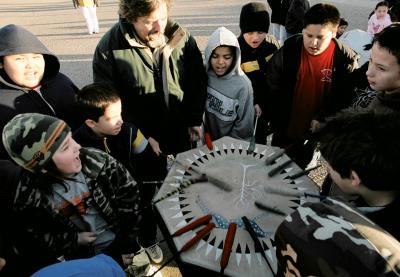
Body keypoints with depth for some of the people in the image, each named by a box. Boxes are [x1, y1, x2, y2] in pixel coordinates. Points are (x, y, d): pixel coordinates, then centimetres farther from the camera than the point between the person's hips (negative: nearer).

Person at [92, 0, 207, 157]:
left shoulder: (181, 37, -9)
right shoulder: (108, 48, -17)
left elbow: (198, 82, 1)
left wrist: (195, 121, 0)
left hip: (183, 134, 3)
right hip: (142, 141, -2)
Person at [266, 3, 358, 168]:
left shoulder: (345, 59, -14)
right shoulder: (289, 49, -13)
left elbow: (345, 97, -8)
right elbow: (271, 85, -8)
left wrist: (322, 118, -17)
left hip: (316, 134, 0)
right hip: (285, 130, 1)